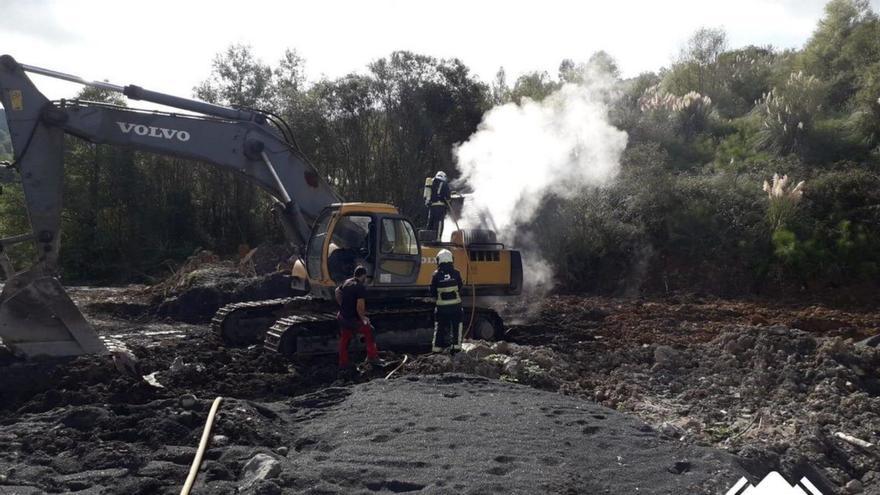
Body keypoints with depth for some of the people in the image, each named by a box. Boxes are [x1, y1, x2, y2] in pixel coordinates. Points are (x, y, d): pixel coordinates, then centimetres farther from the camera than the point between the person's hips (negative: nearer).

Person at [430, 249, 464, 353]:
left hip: (441, 306, 0)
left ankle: (436, 348, 11)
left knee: (439, 328, 10)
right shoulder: (456, 273, -6)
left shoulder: (436, 275, -6)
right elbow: (460, 287, 5)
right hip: (455, 305, 0)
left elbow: (432, 292, 1)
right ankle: (456, 346, 9)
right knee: (457, 326, 13)